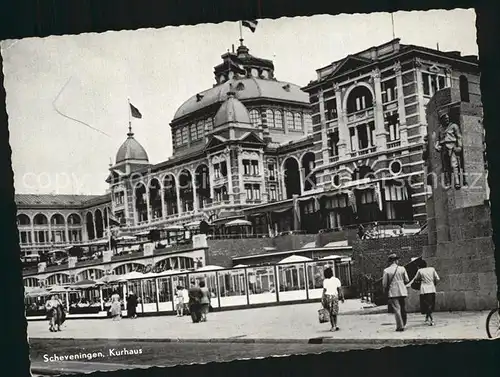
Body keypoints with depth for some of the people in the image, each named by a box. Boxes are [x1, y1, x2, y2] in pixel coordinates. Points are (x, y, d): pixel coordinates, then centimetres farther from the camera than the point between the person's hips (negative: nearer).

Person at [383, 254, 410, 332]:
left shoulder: (386, 271, -4)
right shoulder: (402, 268, 1)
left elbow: (384, 284, -3)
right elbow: (407, 280, 3)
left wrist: (385, 292, 11)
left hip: (392, 293, -2)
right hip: (402, 292, 2)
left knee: (396, 309, -3)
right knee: (403, 309, 15)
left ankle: (400, 326, -8)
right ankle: (404, 324, 26)